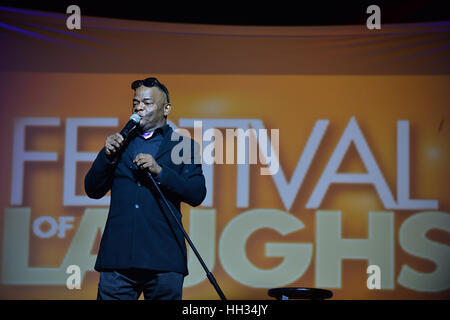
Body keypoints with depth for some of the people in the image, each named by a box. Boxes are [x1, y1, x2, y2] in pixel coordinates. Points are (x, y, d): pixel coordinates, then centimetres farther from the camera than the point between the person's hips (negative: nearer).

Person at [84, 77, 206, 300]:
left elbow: (197, 195, -1)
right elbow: (93, 191, 14)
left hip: (163, 257, -2)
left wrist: (159, 171, -12)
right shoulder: (119, 142, 18)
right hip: (117, 257, 2)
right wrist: (107, 156, -2)